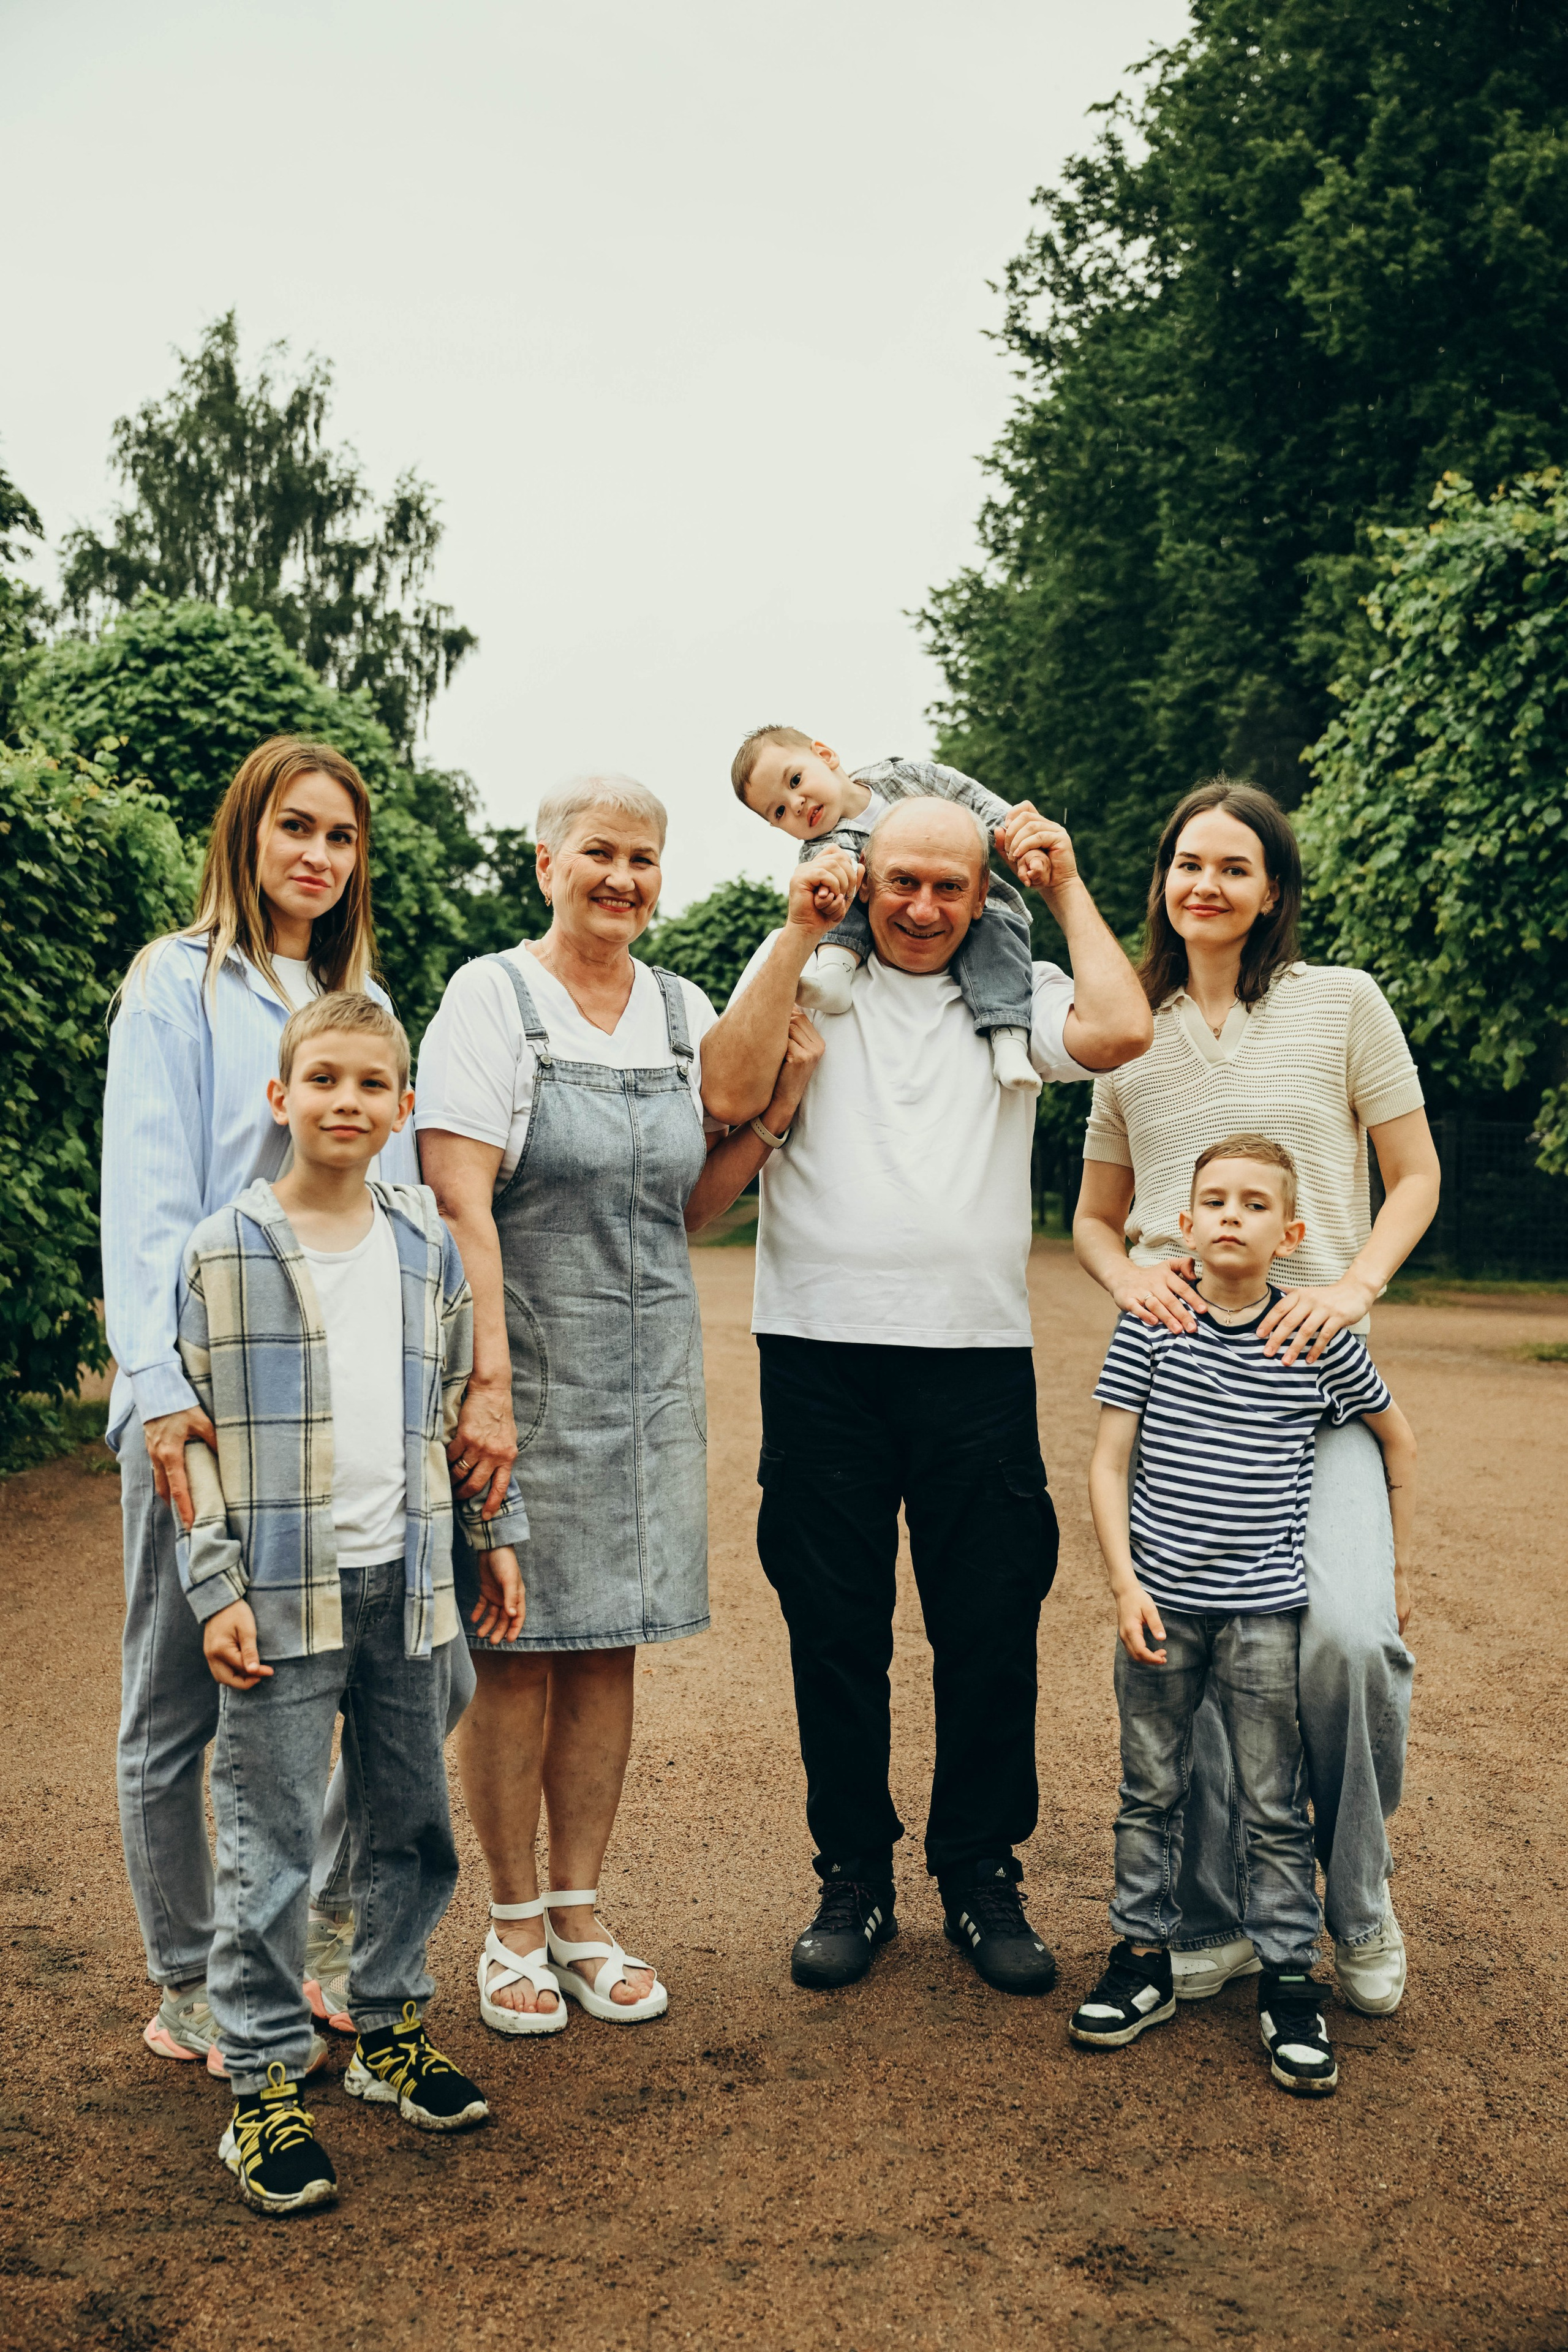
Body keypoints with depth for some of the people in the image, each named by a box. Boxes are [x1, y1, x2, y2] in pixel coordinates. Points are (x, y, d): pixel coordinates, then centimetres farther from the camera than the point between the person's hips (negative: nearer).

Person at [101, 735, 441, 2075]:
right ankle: (190, 1991, 22)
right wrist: (163, 1388, -19)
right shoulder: (181, 985, 1)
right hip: (211, 1403, -5)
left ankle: (329, 1927, 26)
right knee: (182, 1703, 5)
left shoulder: (368, 1004, 18)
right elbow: (148, 1201, -8)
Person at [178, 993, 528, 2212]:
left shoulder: (427, 1245, 7)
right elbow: (195, 1433, -5)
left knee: (415, 1827, 14)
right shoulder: (223, 1252, -5)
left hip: (406, 1583, 4)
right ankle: (267, 2086, 15)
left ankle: (389, 2025, 33)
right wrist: (216, 1589, -9)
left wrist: (499, 1534, 15)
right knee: (270, 1847, 1)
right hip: (283, 1593, -4)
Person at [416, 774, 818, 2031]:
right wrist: (488, 1381, -22)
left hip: (649, 1365, 5)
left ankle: (579, 1913, 24)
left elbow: (695, 1205, 12)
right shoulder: (493, 995, -7)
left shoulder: (684, 1013, 9)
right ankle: (513, 1925, 19)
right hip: (524, 1361, -5)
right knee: (519, 1647, 2)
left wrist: (779, 1099, -1)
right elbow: (459, 1200, -15)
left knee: (610, 1643, 10)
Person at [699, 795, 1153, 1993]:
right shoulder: (802, 974, 8)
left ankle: (981, 1875, 23)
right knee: (834, 1627, 7)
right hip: (823, 1352, 0)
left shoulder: (1015, 994, 9)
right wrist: (798, 932, -7)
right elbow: (730, 1095, -8)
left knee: (992, 1627, 6)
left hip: (979, 1355, 1)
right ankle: (855, 1876, 23)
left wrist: (1068, 885, 1)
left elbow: (1120, 1031, -10)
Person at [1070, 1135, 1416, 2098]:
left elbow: (1399, 1440, 12)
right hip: (1160, 1602, 1)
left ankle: (1289, 1979, 18)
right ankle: (1145, 1957, 25)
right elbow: (1109, 1461, -1)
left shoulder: (1320, 1339, -3)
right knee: (1152, 1792, 12)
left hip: (1265, 1607, -1)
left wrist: (1392, 1563, 13)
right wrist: (1126, 1582, -9)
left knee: (1275, 1807, 6)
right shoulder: (1151, 1329, -3)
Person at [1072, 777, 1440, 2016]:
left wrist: (1354, 1284, -9)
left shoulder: (1342, 1002, 6)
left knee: (1345, 1632, -20)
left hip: (1313, 1368, -3)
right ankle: (1215, 1922, 20)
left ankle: (1359, 1897, 8)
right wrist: (1130, 1274, -2)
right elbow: (1094, 1217, 20)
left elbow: (1416, 1177, 8)